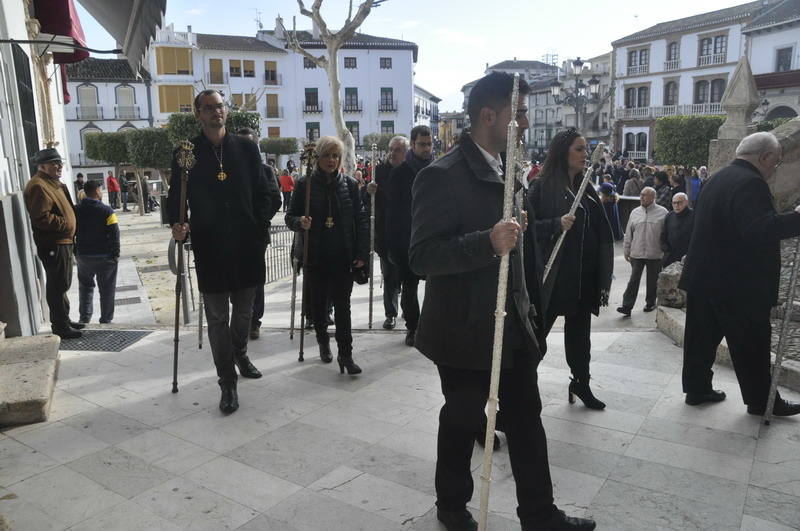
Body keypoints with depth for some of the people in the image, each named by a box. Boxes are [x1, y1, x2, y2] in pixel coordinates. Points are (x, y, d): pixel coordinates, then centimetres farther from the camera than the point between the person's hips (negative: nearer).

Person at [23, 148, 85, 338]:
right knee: (58, 286, -5)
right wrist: (64, 224, -16)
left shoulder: (52, 184, 18)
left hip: (62, 242, 11)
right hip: (53, 245, -11)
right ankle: (60, 326, 2)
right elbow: (41, 218, -24)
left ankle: (64, 321, 30)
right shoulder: (38, 186, -16)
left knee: (62, 285, 18)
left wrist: (70, 233, 17)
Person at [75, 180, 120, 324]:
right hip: (104, 257, -4)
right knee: (106, 289, 5)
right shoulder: (106, 211, -12)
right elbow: (114, 234, -14)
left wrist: (76, 253, 15)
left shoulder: (76, 211, 1)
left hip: (83, 256, 4)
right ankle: (106, 320, 8)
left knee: (85, 287, 19)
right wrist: (116, 254, -6)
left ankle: (84, 318, 18)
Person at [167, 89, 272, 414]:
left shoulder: (246, 149, 6)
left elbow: (262, 193, 8)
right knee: (217, 317, 2)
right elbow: (175, 198, 4)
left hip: (246, 244, 2)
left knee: (244, 310, 17)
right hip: (209, 247, -2)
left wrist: (262, 228, -1)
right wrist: (176, 224, -14)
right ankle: (227, 384, 11)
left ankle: (240, 354, 44)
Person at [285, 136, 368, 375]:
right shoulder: (305, 184, 0)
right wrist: (300, 222, -19)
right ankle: (323, 339, 36)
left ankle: (345, 353, 4)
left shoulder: (349, 184, 2)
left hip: (344, 256, 0)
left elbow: (361, 219, 3)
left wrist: (362, 253, -3)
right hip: (316, 256, 1)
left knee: (342, 305, -2)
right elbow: (290, 216, 5)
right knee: (318, 302, 13)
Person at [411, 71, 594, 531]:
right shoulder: (442, 176, -18)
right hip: (466, 330, -7)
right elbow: (422, 257, -24)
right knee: (462, 422, 12)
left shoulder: (507, 169, 9)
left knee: (527, 418, 16)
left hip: (514, 325, 8)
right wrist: (488, 242, -37)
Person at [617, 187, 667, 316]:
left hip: (655, 254, -2)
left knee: (653, 281, 11)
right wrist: (627, 250, 9)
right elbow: (628, 233, 11)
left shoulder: (662, 212, -1)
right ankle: (627, 306, -1)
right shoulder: (635, 212, 7)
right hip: (637, 253, 2)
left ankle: (650, 303, 28)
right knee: (634, 280, 0)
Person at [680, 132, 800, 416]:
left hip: (702, 277, 9)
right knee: (752, 343, 7)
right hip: (738, 285, -9)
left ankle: (697, 389, 24)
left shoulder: (716, 179, 12)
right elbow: (759, 229, -31)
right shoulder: (750, 183, -18)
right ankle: (761, 400, 22)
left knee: (702, 336, 14)